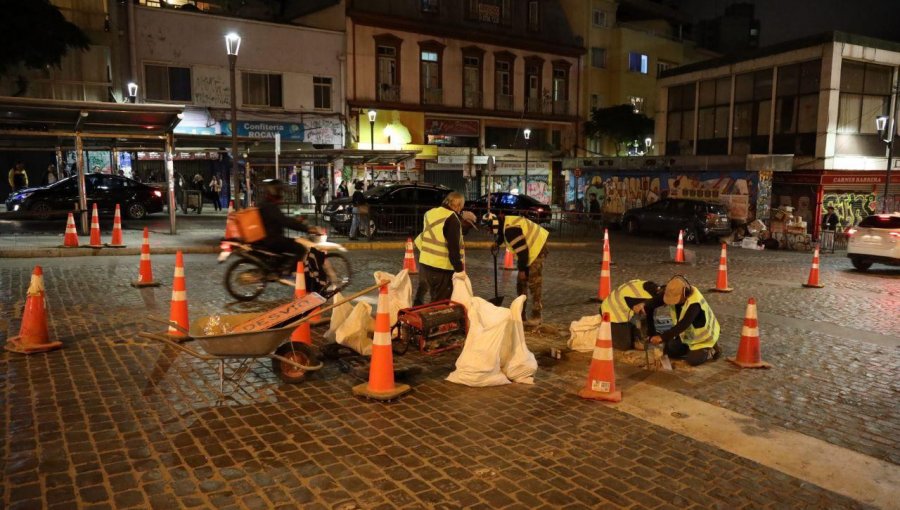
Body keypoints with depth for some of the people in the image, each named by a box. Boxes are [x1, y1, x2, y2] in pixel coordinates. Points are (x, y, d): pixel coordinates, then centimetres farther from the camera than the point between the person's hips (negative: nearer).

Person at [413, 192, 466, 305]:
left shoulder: (429, 213, 11)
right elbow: (454, 247, -18)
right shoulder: (452, 219, -14)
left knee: (420, 297, 22)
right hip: (441, 268, -8)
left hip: (424, 263, 8)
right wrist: (459, 268, -16)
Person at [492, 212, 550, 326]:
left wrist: (522, 270, -18)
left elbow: (522, 250, -27)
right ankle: (520, 315, 19)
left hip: (537, 249, -11)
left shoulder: (510, 228, -29)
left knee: (534, 284, -10)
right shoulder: (506, 223, 3)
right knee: (521, 283, 12)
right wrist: (496, 243, 6)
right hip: (531, 249, 11)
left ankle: (536, 317, -5)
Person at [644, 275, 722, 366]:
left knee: (692, 360, -18)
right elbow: (649, 306, -20)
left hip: (703, 336, -6)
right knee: (668, 351, 2)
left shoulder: (695, 303, -39)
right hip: (687, 334, 6)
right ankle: (692, 347, 22)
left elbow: (683, 325, -46)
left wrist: (663, 337, -54)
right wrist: (652, 333, -24)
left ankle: (711, 351, 10)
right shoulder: (671, 293, -22)